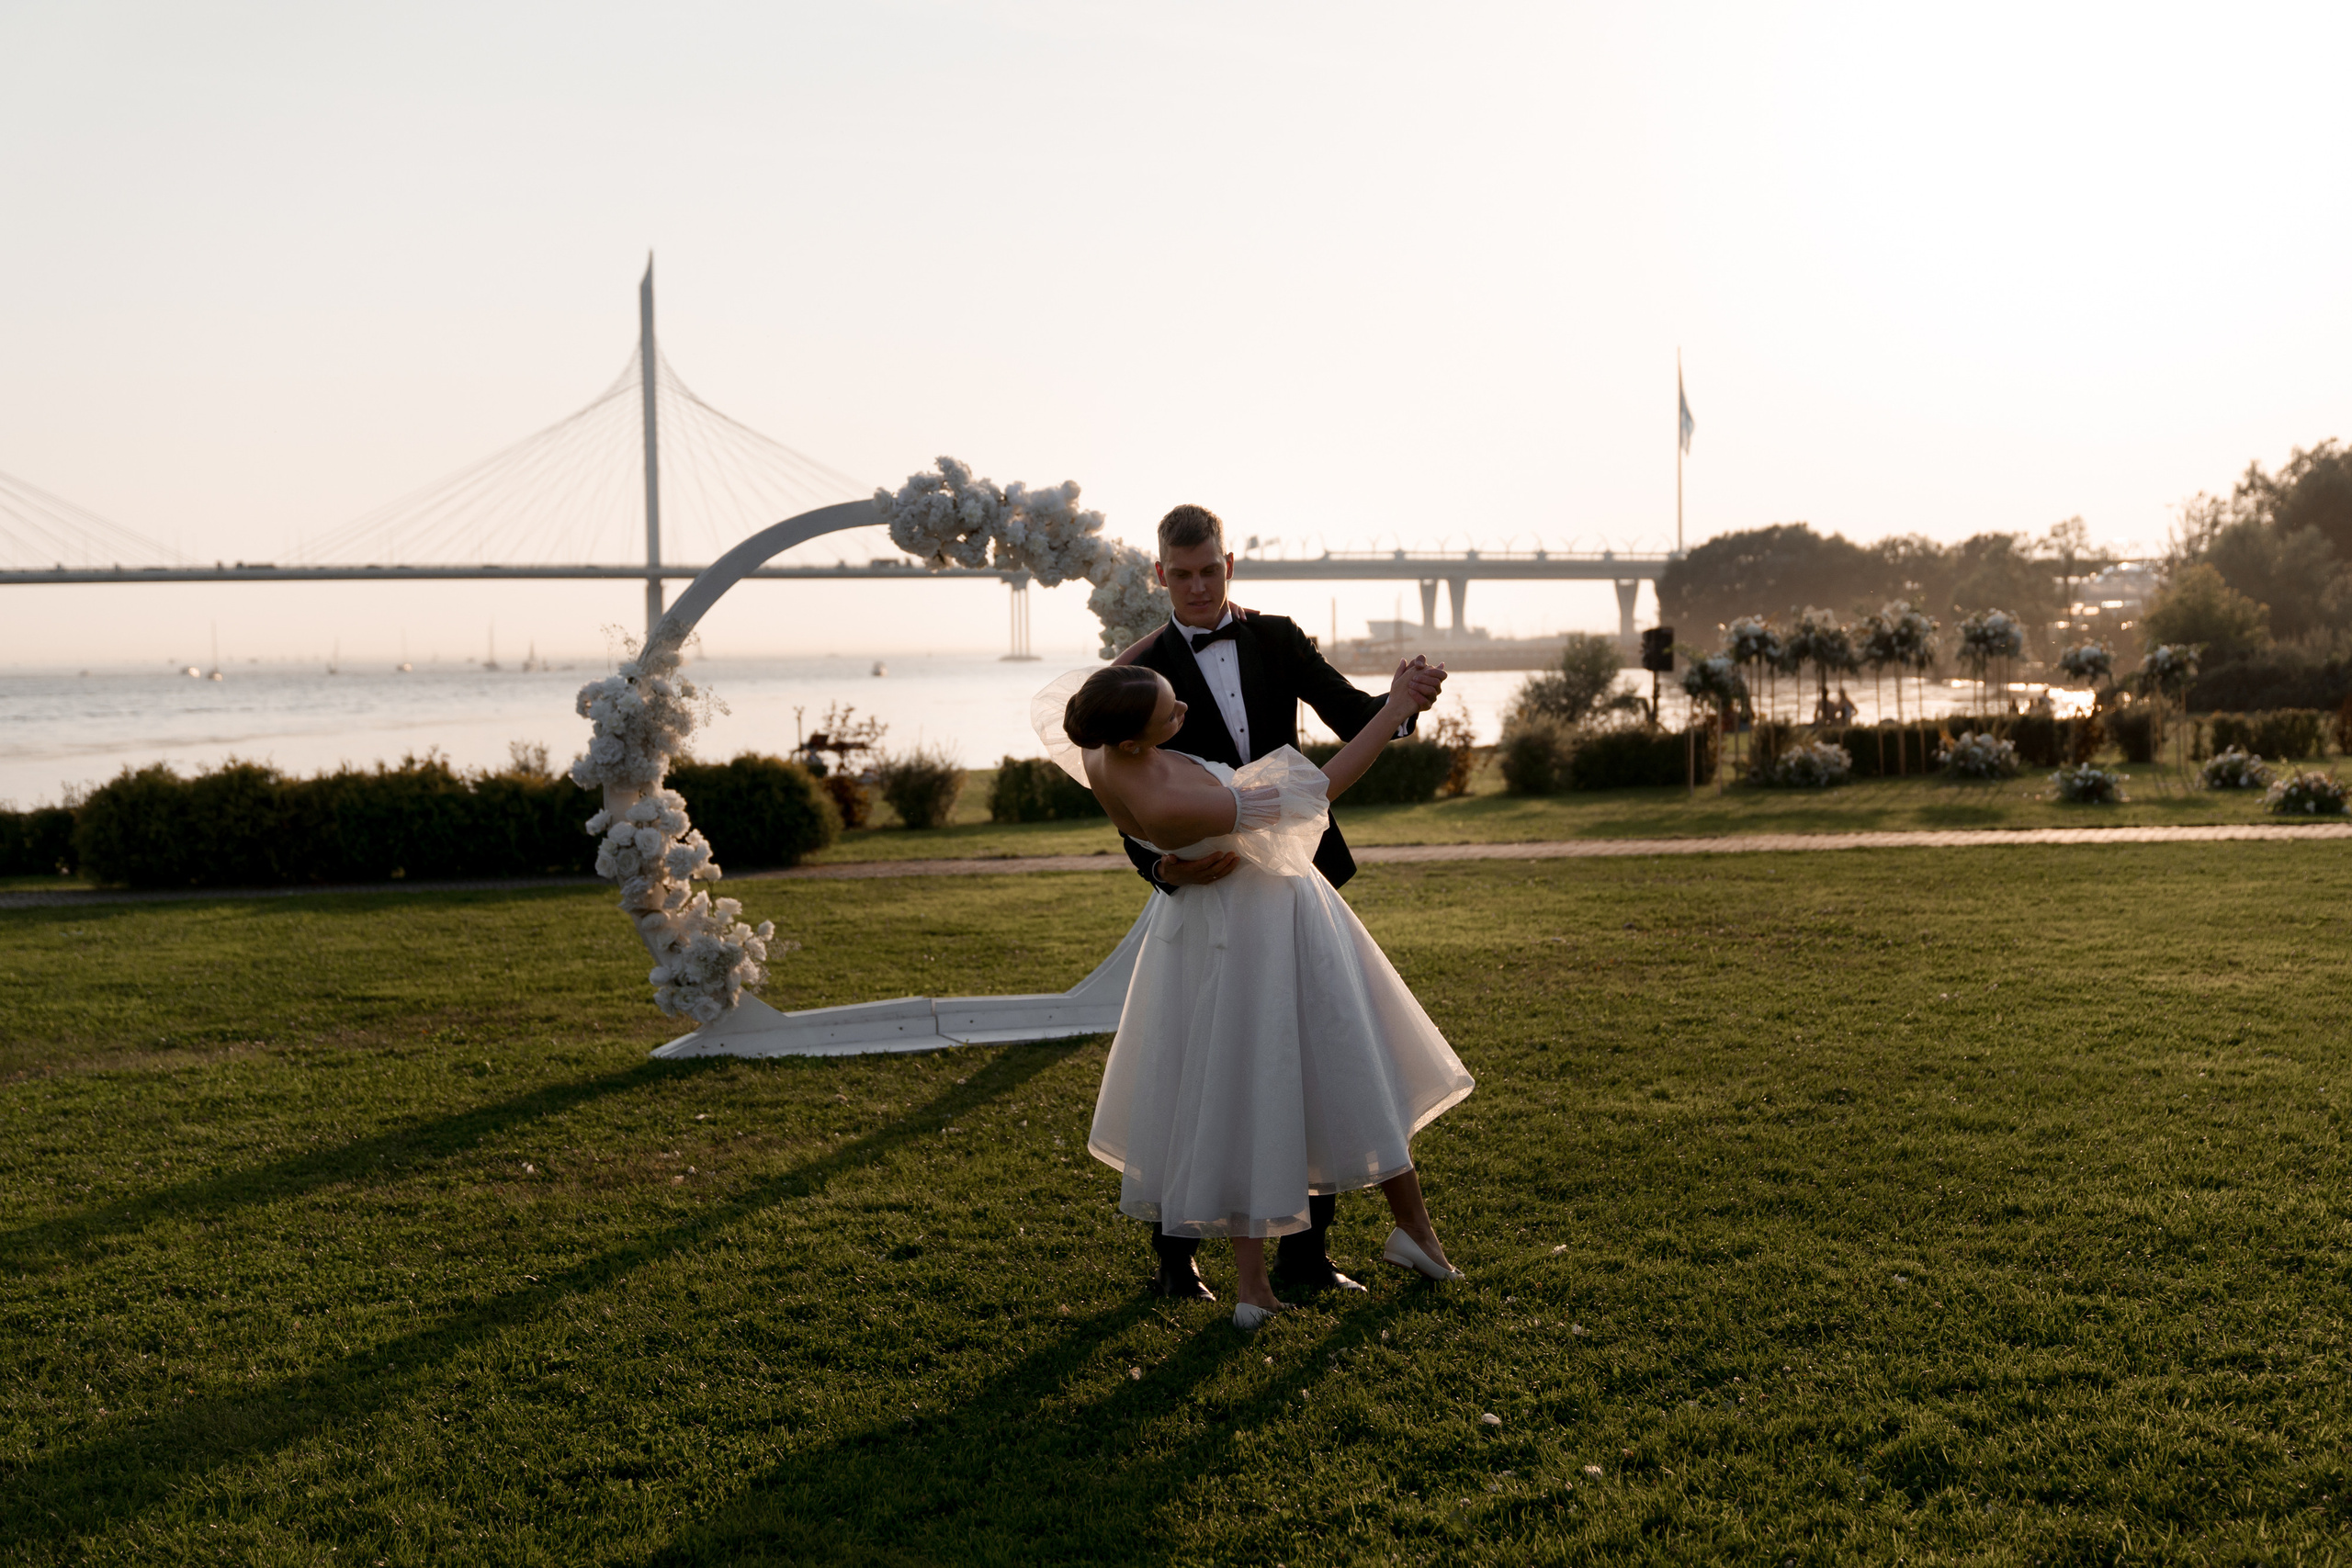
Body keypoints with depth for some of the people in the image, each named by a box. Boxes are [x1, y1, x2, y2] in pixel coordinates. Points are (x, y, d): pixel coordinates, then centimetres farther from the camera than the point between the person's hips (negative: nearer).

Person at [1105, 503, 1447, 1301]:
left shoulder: (1276, 639, 7)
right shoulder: (1142, 673, -2)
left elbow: (1351, 716, -1)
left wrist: (1407, 698, -24)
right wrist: (1160, 865, -27)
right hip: (1211, 891, -3)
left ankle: (1305, 1250, 17)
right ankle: (1175, 1255, 17)